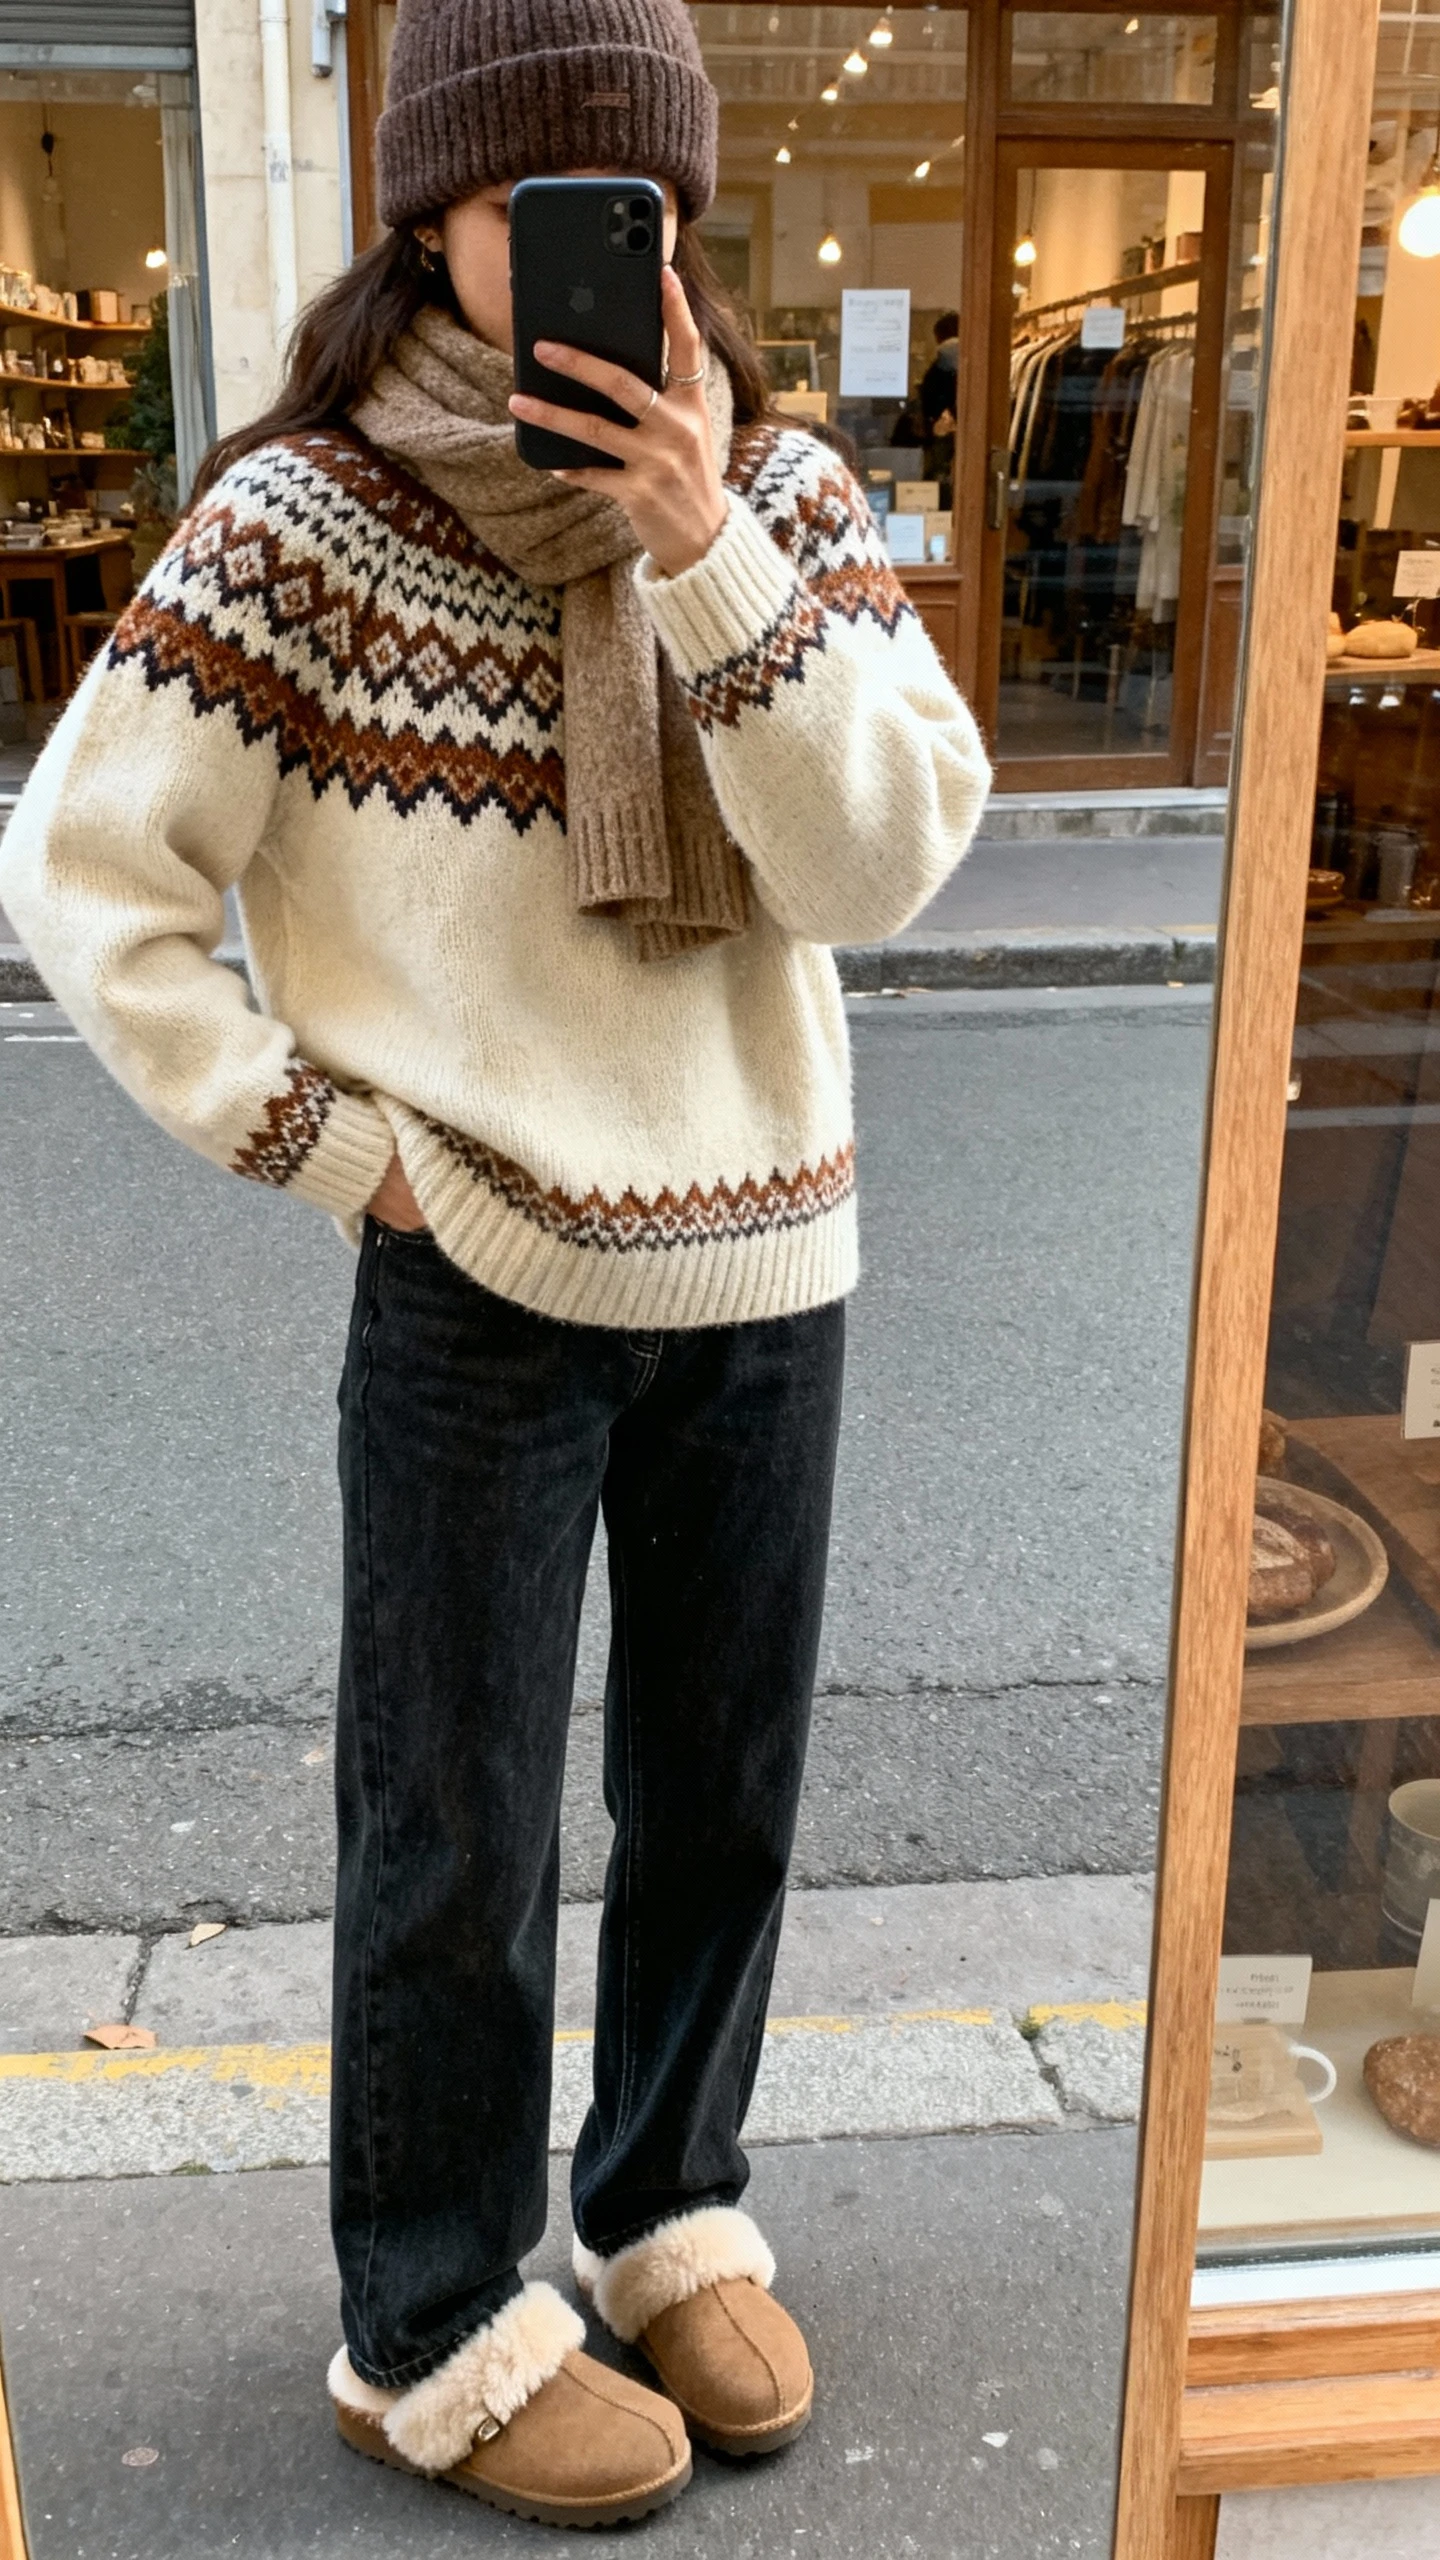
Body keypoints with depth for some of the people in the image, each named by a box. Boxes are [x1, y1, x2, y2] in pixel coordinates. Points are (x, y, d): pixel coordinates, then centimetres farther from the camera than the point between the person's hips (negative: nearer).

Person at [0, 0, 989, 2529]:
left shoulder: (780, 488, 0)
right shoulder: (305, 518, -9)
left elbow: (889, 859, -10)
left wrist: (708, 554, -21)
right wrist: (328, 1139, -10)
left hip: (768, 1272, 4)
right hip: (482, 1286, -3)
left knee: (722, 1795, 17)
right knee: (460, 1840, 10)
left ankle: (670, 2210, 42)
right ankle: (433, 2336, 32)